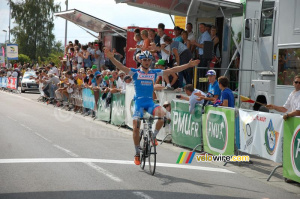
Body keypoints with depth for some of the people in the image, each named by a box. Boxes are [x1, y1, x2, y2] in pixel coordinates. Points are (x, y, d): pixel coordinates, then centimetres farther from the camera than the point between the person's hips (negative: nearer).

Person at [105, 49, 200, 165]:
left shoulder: (155, 73, 9)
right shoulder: (135, 72, 1)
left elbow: (172, 70, 9)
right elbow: (122, 67, -13)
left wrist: (189, 65, 6)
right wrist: (112, 58, -30)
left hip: (150, 102, 2)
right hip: (139, 102, -2)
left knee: (161, 114, -29)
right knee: (136, 128, -8)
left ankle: (153, 136, -4)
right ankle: (137, 154, 9)